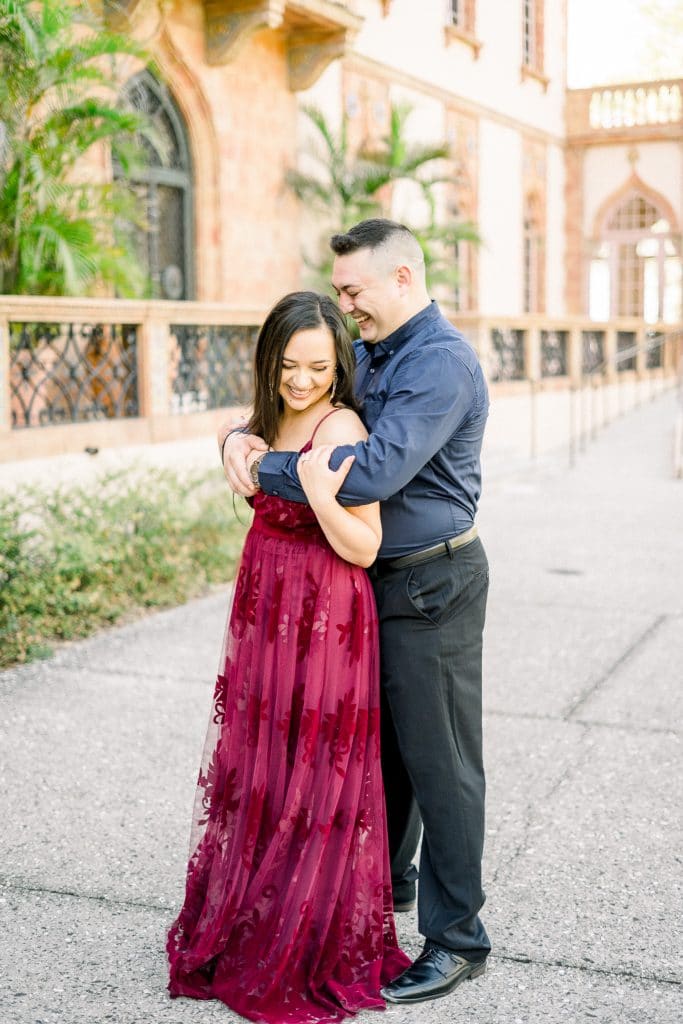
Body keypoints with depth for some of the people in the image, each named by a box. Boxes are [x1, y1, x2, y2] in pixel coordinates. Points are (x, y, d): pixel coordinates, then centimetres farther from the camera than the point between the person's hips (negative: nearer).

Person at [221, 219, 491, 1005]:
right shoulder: (367, 354, 9)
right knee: (381, 743, 21)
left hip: (432, 586, -9)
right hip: (381, 580, 9)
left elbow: (375, 471, -31)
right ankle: (387, 881, 41)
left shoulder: (441, 364, -20)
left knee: (439, 760, 0)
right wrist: (240, 438, -8)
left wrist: (266, 471, -21)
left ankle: (455, 939, 13)